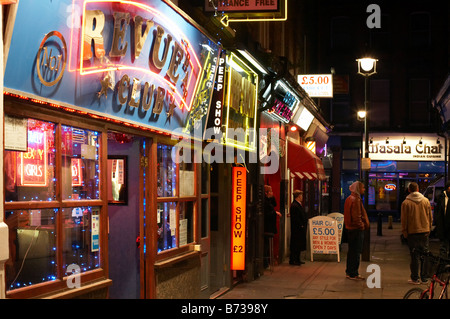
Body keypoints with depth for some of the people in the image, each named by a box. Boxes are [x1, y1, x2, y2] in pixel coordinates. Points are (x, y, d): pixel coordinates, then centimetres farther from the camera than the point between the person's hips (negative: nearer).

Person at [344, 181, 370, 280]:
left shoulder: (349, 199, 14)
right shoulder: (356, 200, -17)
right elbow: (357, 216, -21)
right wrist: (362, 226, -12)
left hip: (350, 228, 10)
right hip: (357, 229, -10)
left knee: (351, 251, 16)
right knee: (356, 252, -5)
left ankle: (349, 272, 22)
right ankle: (353, 274, -1)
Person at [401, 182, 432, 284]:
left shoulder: (406, 203, -6)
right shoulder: (426, 201, 3)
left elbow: (404, 219, -4)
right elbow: (430, 217, 9)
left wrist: (404, 232, 5)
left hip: (412, 232, -3)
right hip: (425, 232, 3)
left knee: (415, 256, 1)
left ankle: (415, 278, 3)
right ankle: (424, 277, 14)